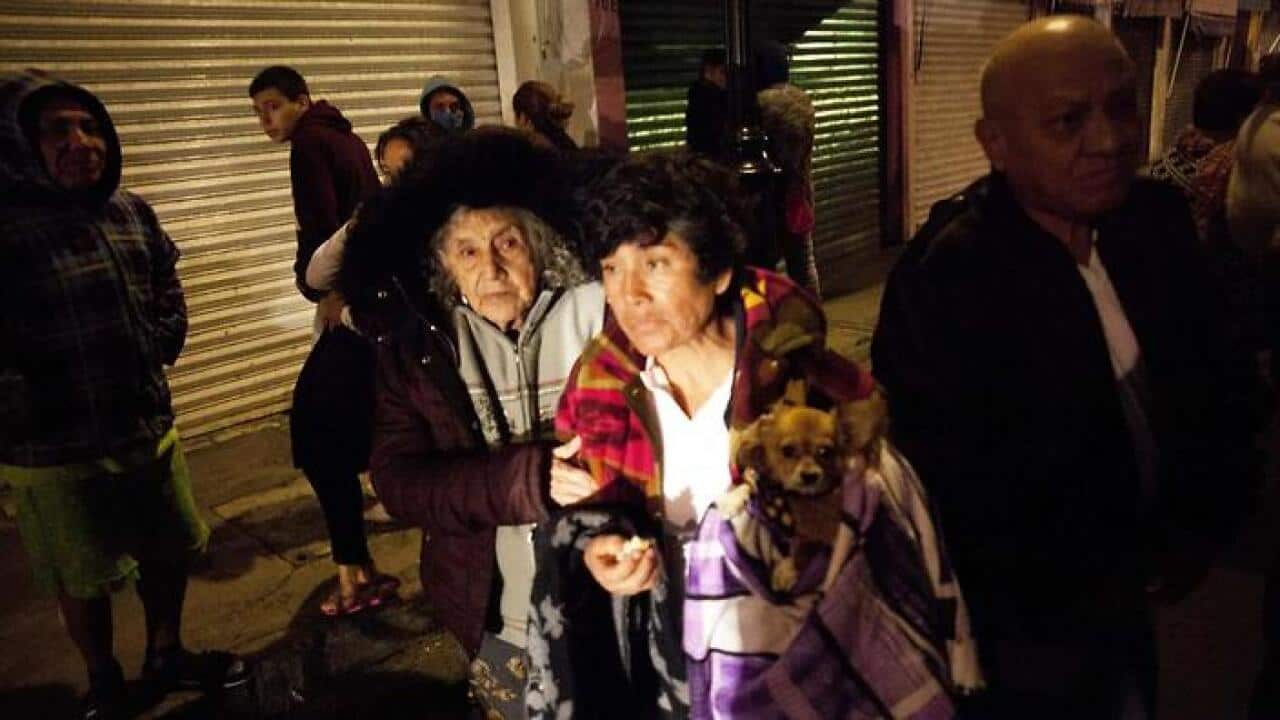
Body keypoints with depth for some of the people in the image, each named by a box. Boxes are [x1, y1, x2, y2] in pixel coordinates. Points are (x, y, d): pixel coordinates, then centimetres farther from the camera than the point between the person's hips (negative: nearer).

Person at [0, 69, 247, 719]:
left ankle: (166, 656, 46)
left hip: (148, 426, 6)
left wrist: (164, 341, 6)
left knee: (171, 550, 21)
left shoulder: (130, 210, 1)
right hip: (55, 452, -6)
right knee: (84, 582, 14)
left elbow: (166, 282, 18)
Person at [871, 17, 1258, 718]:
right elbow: (957, 495, -28)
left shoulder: (1157, 220, -7)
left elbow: (1210, 383, 7)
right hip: (1027, 623, -6)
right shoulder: (943, 280, -29)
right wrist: (1095, 579, -16)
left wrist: (1202, 522, -2)